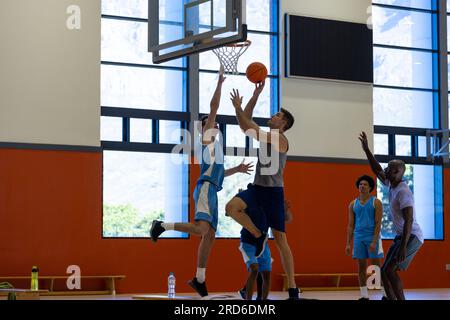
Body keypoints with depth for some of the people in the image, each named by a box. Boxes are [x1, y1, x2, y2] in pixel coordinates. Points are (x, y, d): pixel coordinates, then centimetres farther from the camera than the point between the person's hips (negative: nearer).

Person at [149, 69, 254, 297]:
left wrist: (237, 169, 34)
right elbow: (213, 107, -6)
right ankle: (162, 226, -10)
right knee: (201, 229, -24)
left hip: (211, 191, 10)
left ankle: (199, 279, 7)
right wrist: (219, 84, -4)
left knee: (210, 235, 6)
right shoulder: (207, 135, 4)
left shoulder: (214, 143, 29)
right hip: (206, 189, -10)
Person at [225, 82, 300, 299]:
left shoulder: (280, 139, -9)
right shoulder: (265, 136, 14)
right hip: (257, 188, 7)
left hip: (273, 192, -7)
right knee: (231, 207, -24)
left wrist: (238, 108, -16)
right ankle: (259, 236, -2)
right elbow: (248, 123, 11)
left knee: (280, 239, -6)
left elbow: (249, 130, -18)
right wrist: (256, 95, 5)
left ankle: (293, 289, -1)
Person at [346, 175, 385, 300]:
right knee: (361, 267, 4)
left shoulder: (376, 202, -1)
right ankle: (364, 295, 8)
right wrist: (348, 244, 5)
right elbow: (350, 225, 12)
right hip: (359, 238, 4)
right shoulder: (353, 204, 11)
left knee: (377, 266, -5)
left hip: (372, 237, -4)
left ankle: (386, 293, -1)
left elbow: (378, 223, -8)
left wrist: (374, 241, -17)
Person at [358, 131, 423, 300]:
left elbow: (409, 220, -26)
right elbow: (378, 170, 23)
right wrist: (367, 150, 17)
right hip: (401, 235, 10)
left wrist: (403, 247, -31)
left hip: (411, 236, -10)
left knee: (390, 270, -18)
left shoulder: (403, 191, -20)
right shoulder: (391, 185, 6)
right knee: (385, 271, 9)